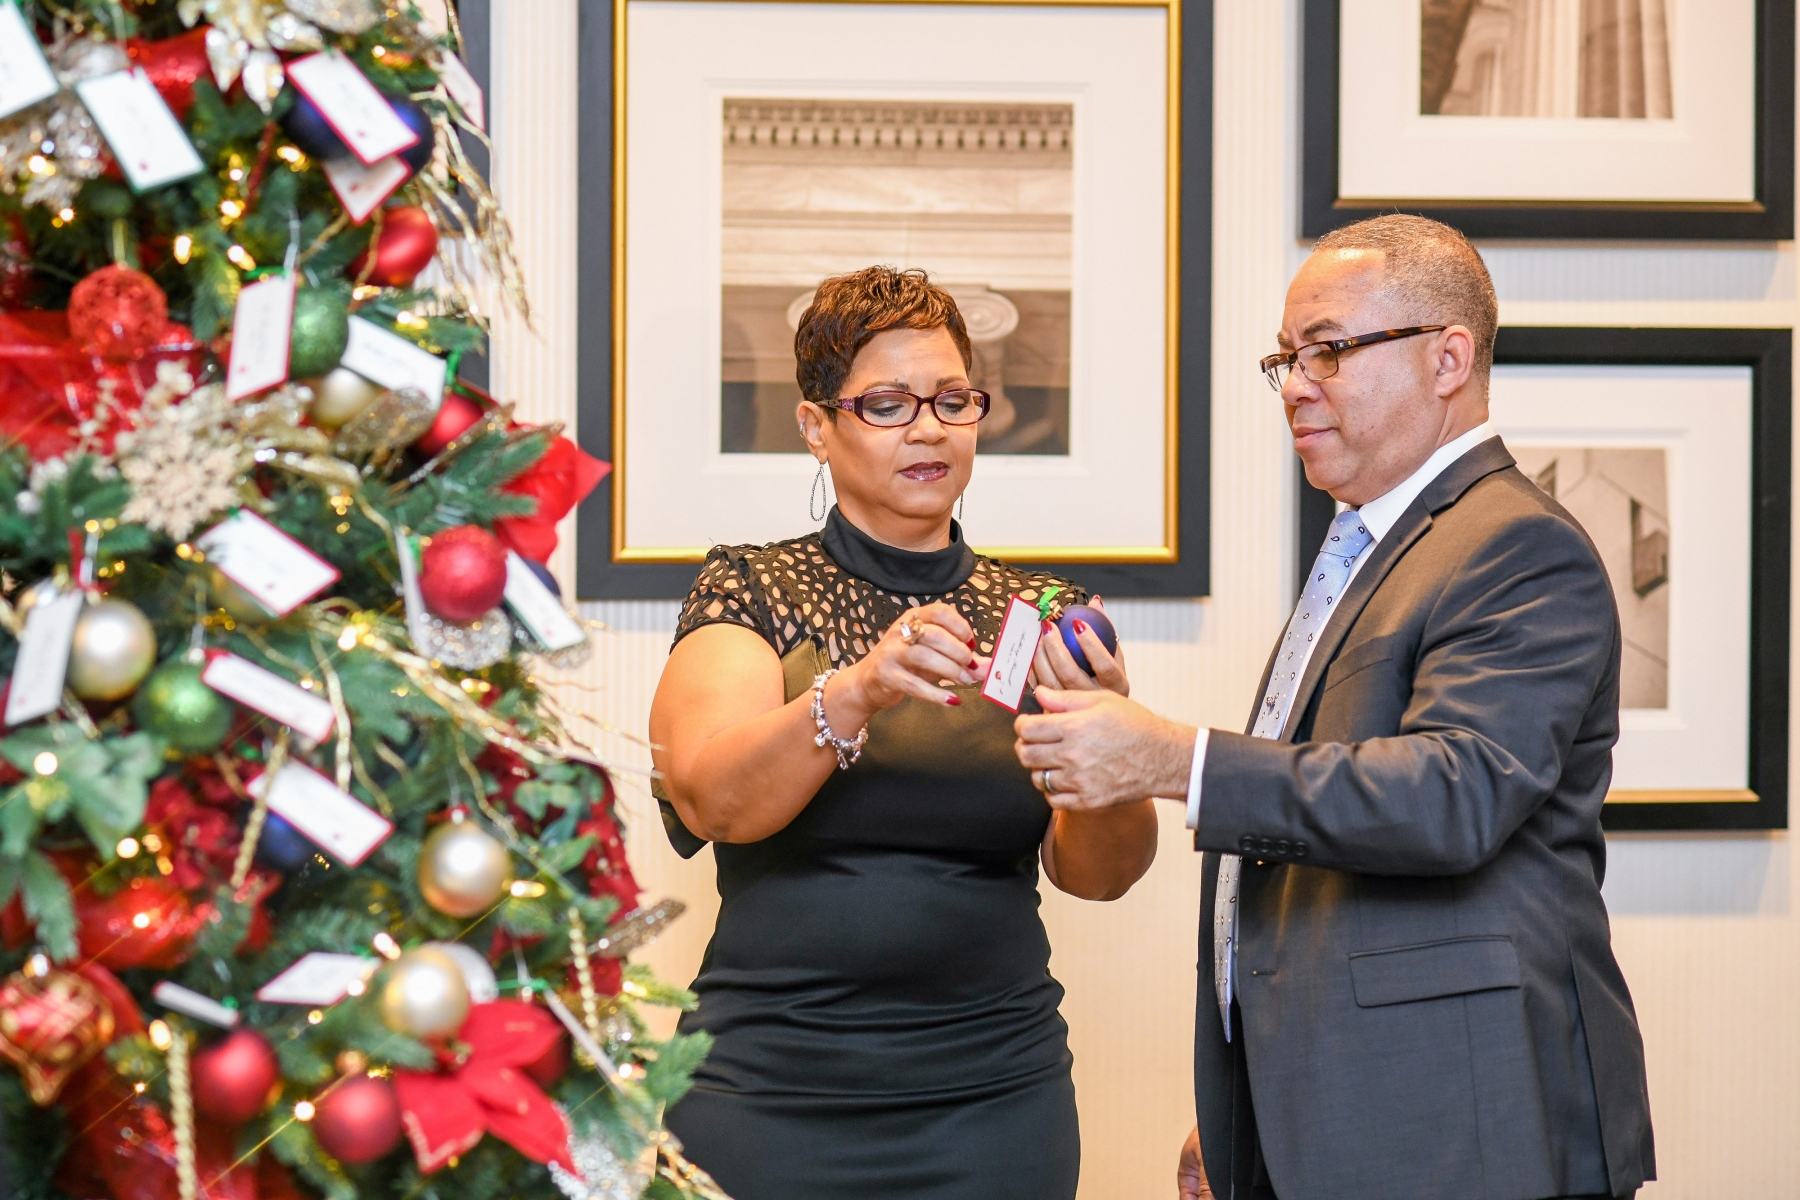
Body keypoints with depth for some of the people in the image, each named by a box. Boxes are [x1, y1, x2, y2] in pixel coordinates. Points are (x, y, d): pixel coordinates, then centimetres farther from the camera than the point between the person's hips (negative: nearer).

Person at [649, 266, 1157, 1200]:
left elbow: (1100, 871, -4)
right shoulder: (750, 593, 2)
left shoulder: (1041, 614, 8)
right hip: (769, 1096, -2)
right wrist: (857, 692, -32)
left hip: (994, 1108, 2)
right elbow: (713, 799, -16)